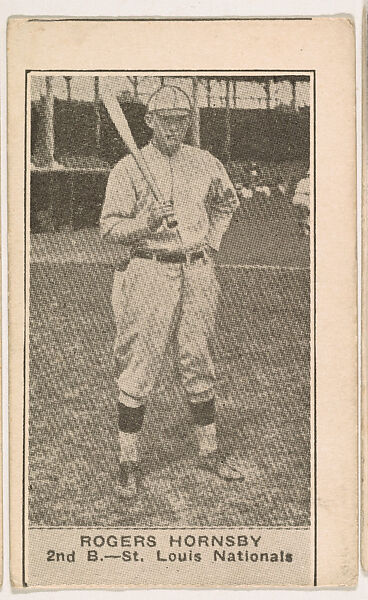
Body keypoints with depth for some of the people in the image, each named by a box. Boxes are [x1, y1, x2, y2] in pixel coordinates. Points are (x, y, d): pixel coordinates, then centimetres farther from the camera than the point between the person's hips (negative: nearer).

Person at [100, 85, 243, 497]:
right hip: (149, 273, -4)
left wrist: (212, 243, 14)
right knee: (139, 368, -2)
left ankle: (208, 451, 25)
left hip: (197, 273, 4)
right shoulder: (128, 168, -4)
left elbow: (227, 202, 27)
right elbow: (109, 226, -8)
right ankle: (128, 461, 8)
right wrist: (147, 223, -25)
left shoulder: (205, 163, 10)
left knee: (199, 364, 12)